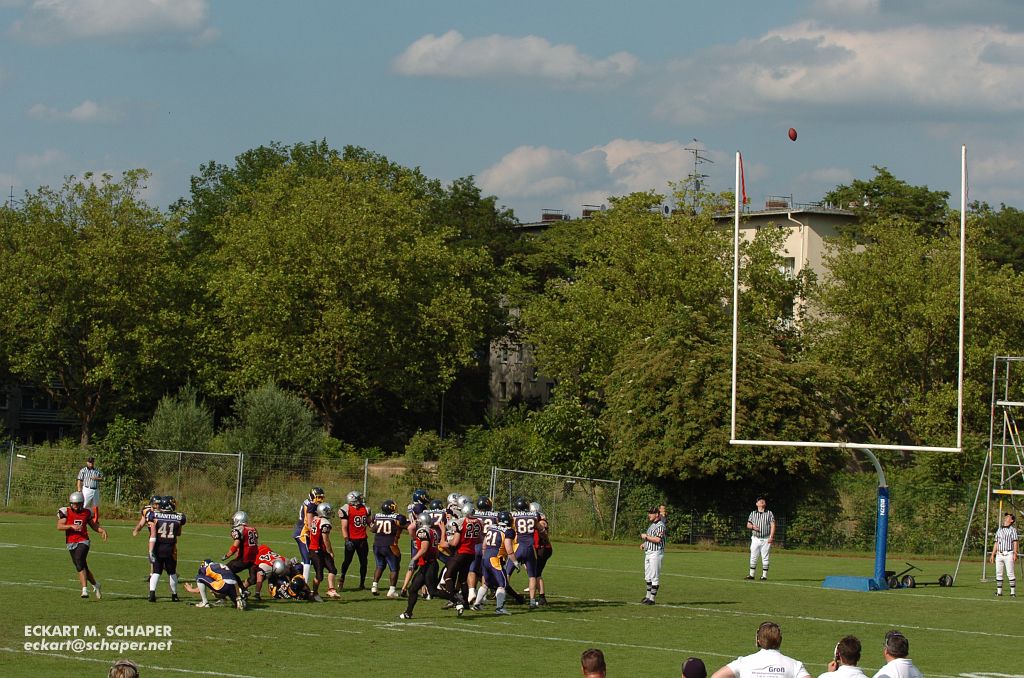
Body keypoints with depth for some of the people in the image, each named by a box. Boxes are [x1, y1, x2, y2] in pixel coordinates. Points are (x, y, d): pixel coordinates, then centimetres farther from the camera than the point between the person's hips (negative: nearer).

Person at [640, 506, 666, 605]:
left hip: (656, 553, -10)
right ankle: (648, 596, 24)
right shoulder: (651, 524, 17)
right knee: (647, 576, 16)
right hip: (648, 552, 10)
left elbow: (658, 539, -26)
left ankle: (652, 598, -6)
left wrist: (646, 537, -16)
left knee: (654, 576, -7)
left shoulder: (660, 525, -14)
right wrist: (644, 544, 11)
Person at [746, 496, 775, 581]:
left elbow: (772, 525, -1)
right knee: (753, 557, 2)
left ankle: (764, 575, 1)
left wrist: (771, 537, -12)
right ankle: (751, 574, 7)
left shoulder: (769, 513, 6)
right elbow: (748, 525, 14)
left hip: (766, 539, -2)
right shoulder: (753, 513, 13)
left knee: (765, 558, -3)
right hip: (755, 538, 2)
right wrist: (752, 526, -10)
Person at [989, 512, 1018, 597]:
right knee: (998, 573, 4)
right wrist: (992, 554, 14)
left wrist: (1015, 554, -13)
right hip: (999, 554, 6)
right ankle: (999, 591, 10)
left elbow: (1015, 542, -4)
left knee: (1010, 573, -9)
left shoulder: (1013, 530, 3)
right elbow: (996, 543, 19)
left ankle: (1013, 592, -8)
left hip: (1008, 554, -6)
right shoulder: (999, 530, 18)